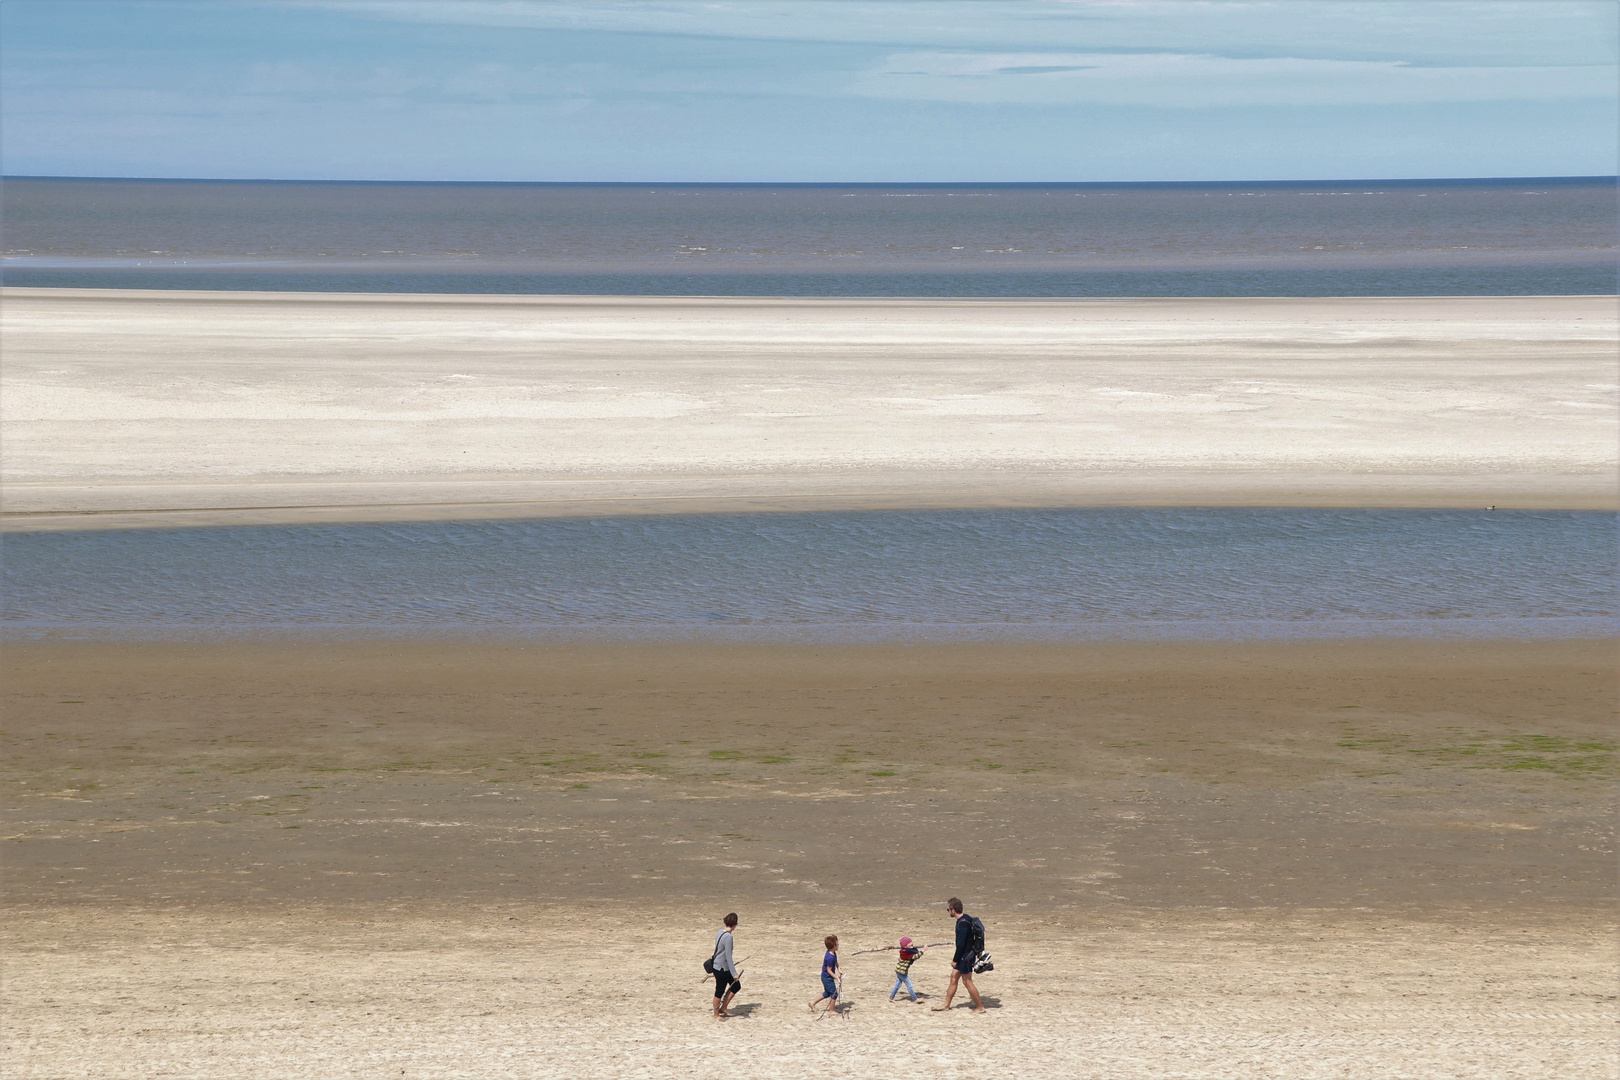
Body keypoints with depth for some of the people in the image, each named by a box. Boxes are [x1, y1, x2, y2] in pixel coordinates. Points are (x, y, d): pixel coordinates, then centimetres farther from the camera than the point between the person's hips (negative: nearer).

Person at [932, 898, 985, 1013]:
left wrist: (955, 960, -18)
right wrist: (956, 956, 24)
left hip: (966, 956, -10)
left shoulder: (963, 923, -23)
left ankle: (980, 1007, 7)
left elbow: (961, 943, -24)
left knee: (967, 981, -1)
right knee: (953, 978, 15)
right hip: (964, 955, 10)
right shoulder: (965, 919, 9)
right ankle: (946, 1005, 24)